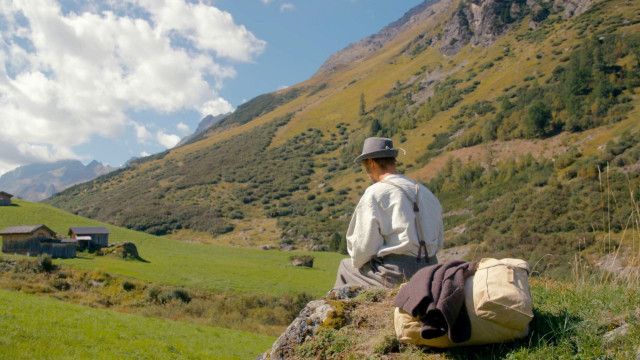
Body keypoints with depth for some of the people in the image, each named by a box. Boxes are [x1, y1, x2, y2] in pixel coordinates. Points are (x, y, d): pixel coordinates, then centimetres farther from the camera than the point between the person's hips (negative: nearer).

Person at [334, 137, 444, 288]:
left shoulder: (375, 193, -10)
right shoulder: (426, 192, 11)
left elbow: (363, 246, -11)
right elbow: (439, 242, 15)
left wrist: (357, 263, 9)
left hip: (396, 275, -7)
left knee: (345, 267, 18)